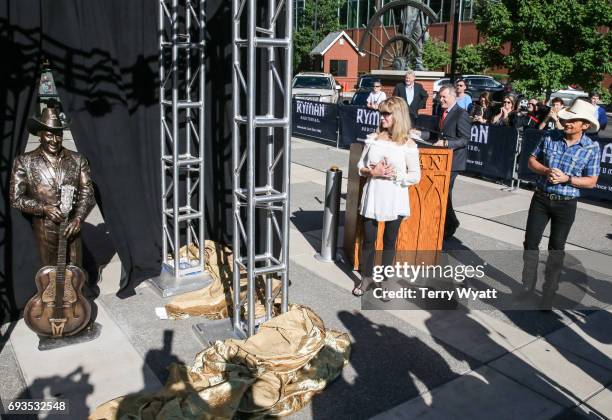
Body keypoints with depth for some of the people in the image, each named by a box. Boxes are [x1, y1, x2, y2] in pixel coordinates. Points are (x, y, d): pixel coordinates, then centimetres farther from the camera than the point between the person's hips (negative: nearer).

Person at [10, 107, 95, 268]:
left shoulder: (78, 160, 3)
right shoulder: (24, 162, -1)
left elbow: (87, 193, 1)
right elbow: (16, 198, -3)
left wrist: (78, 218, -13)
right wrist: (44, 208, -16)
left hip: (71, 228, 1)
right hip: (43, 230, -1)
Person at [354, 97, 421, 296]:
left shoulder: (408, 144, -7)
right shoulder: (373, 138, 1)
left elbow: (415, 176, -5)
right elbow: (360, 166, 5)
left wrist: (395, 175, -19)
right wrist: (372, 171, -15)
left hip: (394, 201, -2)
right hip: (372, 197, 2)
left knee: (389, 242, 12)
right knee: (368, 240, 10)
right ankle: (366, 277, 28)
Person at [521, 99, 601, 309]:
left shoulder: (592, 147, -9)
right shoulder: (550, 137, -4)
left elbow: (591, 181, -5)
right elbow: (532, 161, 4)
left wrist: (567, 178, -20)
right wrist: (546, 171, -15)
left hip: (566, 204, -2)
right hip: (541, 198, 2)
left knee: (557, 248, 9)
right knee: (530, 242, 4)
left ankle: (549, 292, 23)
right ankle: (526, 287, 20)